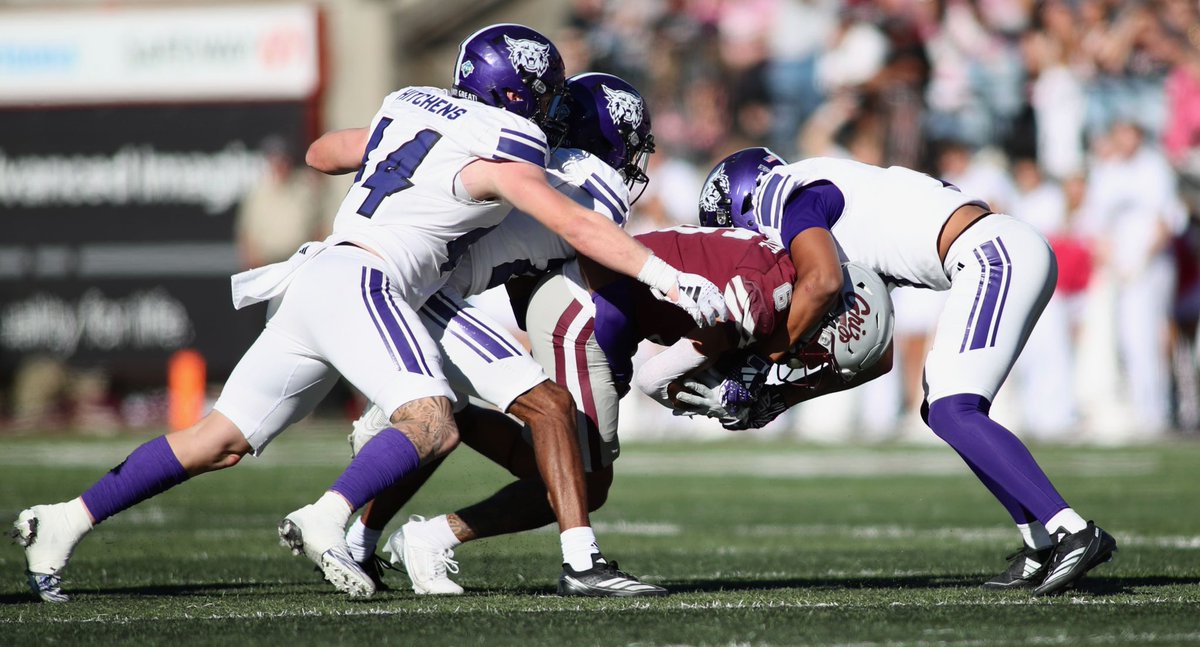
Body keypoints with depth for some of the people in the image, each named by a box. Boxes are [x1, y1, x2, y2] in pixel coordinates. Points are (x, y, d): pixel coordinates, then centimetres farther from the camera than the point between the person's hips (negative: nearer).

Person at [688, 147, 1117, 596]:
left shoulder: (792, 200, -1)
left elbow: (822, 282, -21)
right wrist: (783, 398, 20)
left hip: (994, 254, -10)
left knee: (954, 415, -15)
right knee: (943, 412, 15)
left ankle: (1074, 533, -23)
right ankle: (1041, 547, 13)